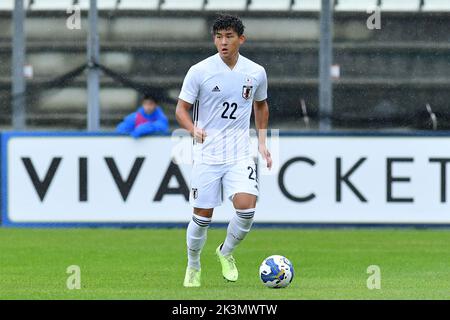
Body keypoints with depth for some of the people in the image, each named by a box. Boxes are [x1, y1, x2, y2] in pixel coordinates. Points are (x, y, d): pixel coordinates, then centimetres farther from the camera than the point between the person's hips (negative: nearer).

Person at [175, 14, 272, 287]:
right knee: (202, 217, 2)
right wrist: (194, 129, -21)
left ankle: (226, 253, 12)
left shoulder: (256, 72, 2)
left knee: (246, 209, -17)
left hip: (240, 154, 1)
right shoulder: (199, 71, -6)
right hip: (207, 155, -1)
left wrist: (262, 142, 14)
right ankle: (193, 267, 28)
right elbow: (181, 109, -1)